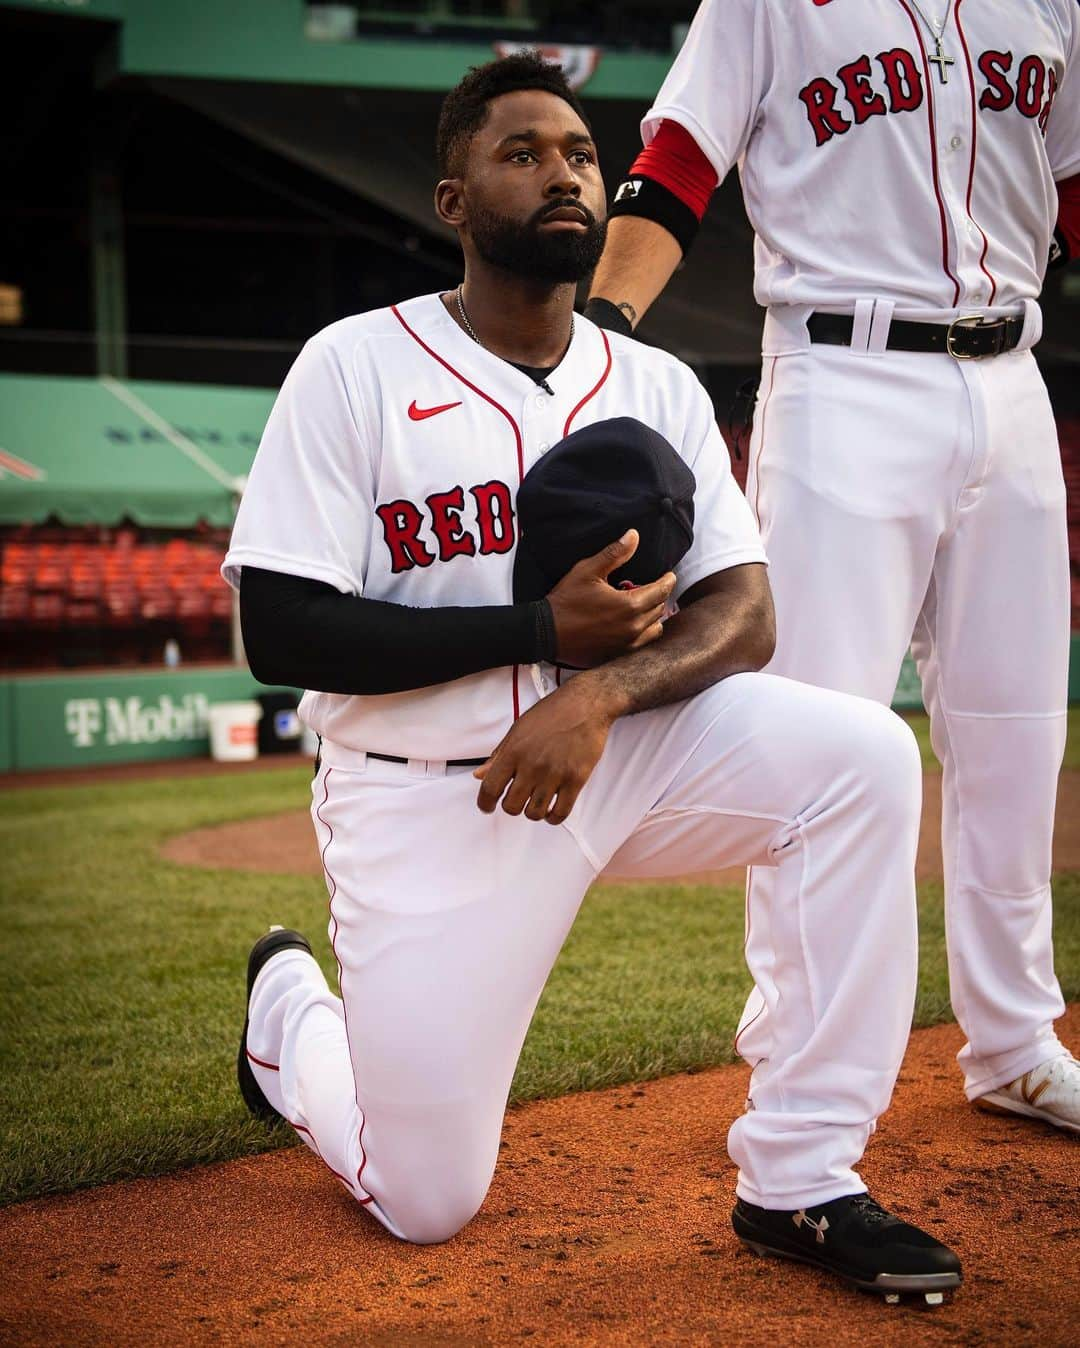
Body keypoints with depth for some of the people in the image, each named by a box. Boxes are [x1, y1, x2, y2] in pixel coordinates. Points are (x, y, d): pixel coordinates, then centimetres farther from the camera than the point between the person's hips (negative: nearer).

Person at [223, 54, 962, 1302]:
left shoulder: (658, 388, 4)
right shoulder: (354, 367, -8)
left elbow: (742, 617, -3)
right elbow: (279, 635, -14)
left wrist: (600, 690, -24)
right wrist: (541, 631, -21)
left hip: (623, 752, 4)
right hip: (423, 792, -3)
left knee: (865, 755, -21)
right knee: (426, 1202, -1)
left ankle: (797, 1183, -12)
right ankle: (289, 1007, 33)